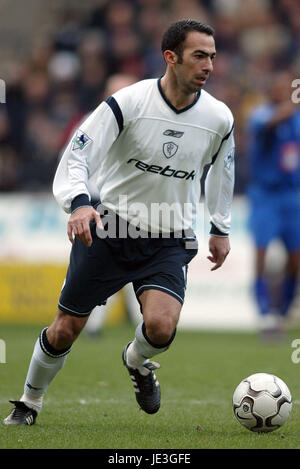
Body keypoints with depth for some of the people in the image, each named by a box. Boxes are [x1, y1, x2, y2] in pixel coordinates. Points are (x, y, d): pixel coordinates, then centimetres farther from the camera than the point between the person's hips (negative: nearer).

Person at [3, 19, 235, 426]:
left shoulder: (219, 118, -4)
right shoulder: (128, 103, -15)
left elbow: (221, 168, 18)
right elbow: (78, 154, -18)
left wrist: (221, 228, 21)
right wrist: (79, 203, -37)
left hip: (170, 241, 2)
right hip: (109, 229, -1)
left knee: (161, 326, -23)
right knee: (67, 328, 4)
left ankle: (137, 362, 15)